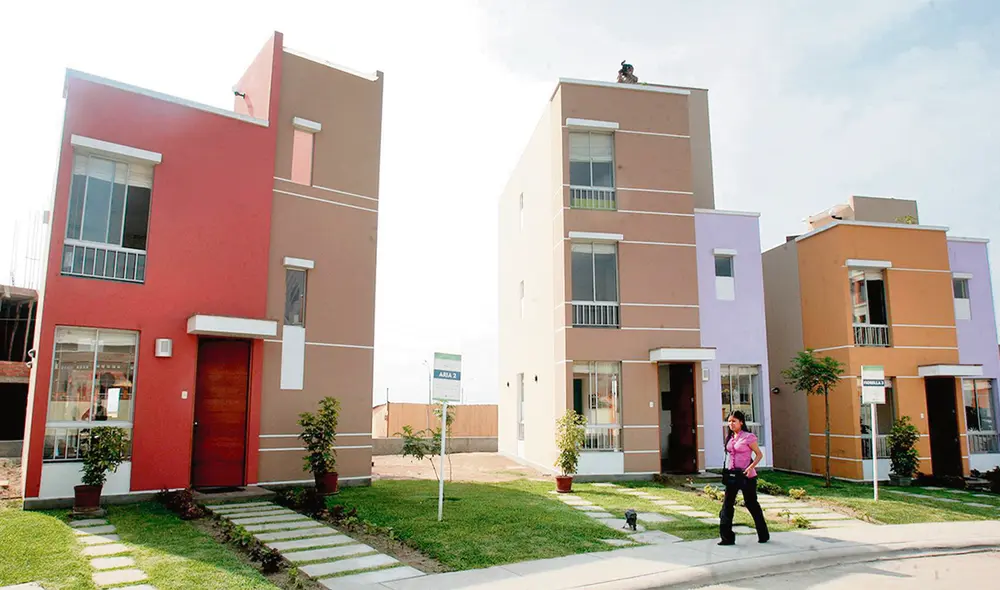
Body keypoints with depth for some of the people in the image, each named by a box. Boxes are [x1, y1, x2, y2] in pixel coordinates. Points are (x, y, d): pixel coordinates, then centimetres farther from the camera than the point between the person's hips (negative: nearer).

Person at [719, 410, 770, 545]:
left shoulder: (748, 437, -10)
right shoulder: (730, 438, 10)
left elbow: (759, 454, -7)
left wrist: (751, 467, -20)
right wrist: (727, 471, 11)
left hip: (745, 475, -6)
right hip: (731, 474, 6)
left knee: (751, 504, 6)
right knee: (727, 504, 0)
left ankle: (763, 535, 24)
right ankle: (727, 537, 2)